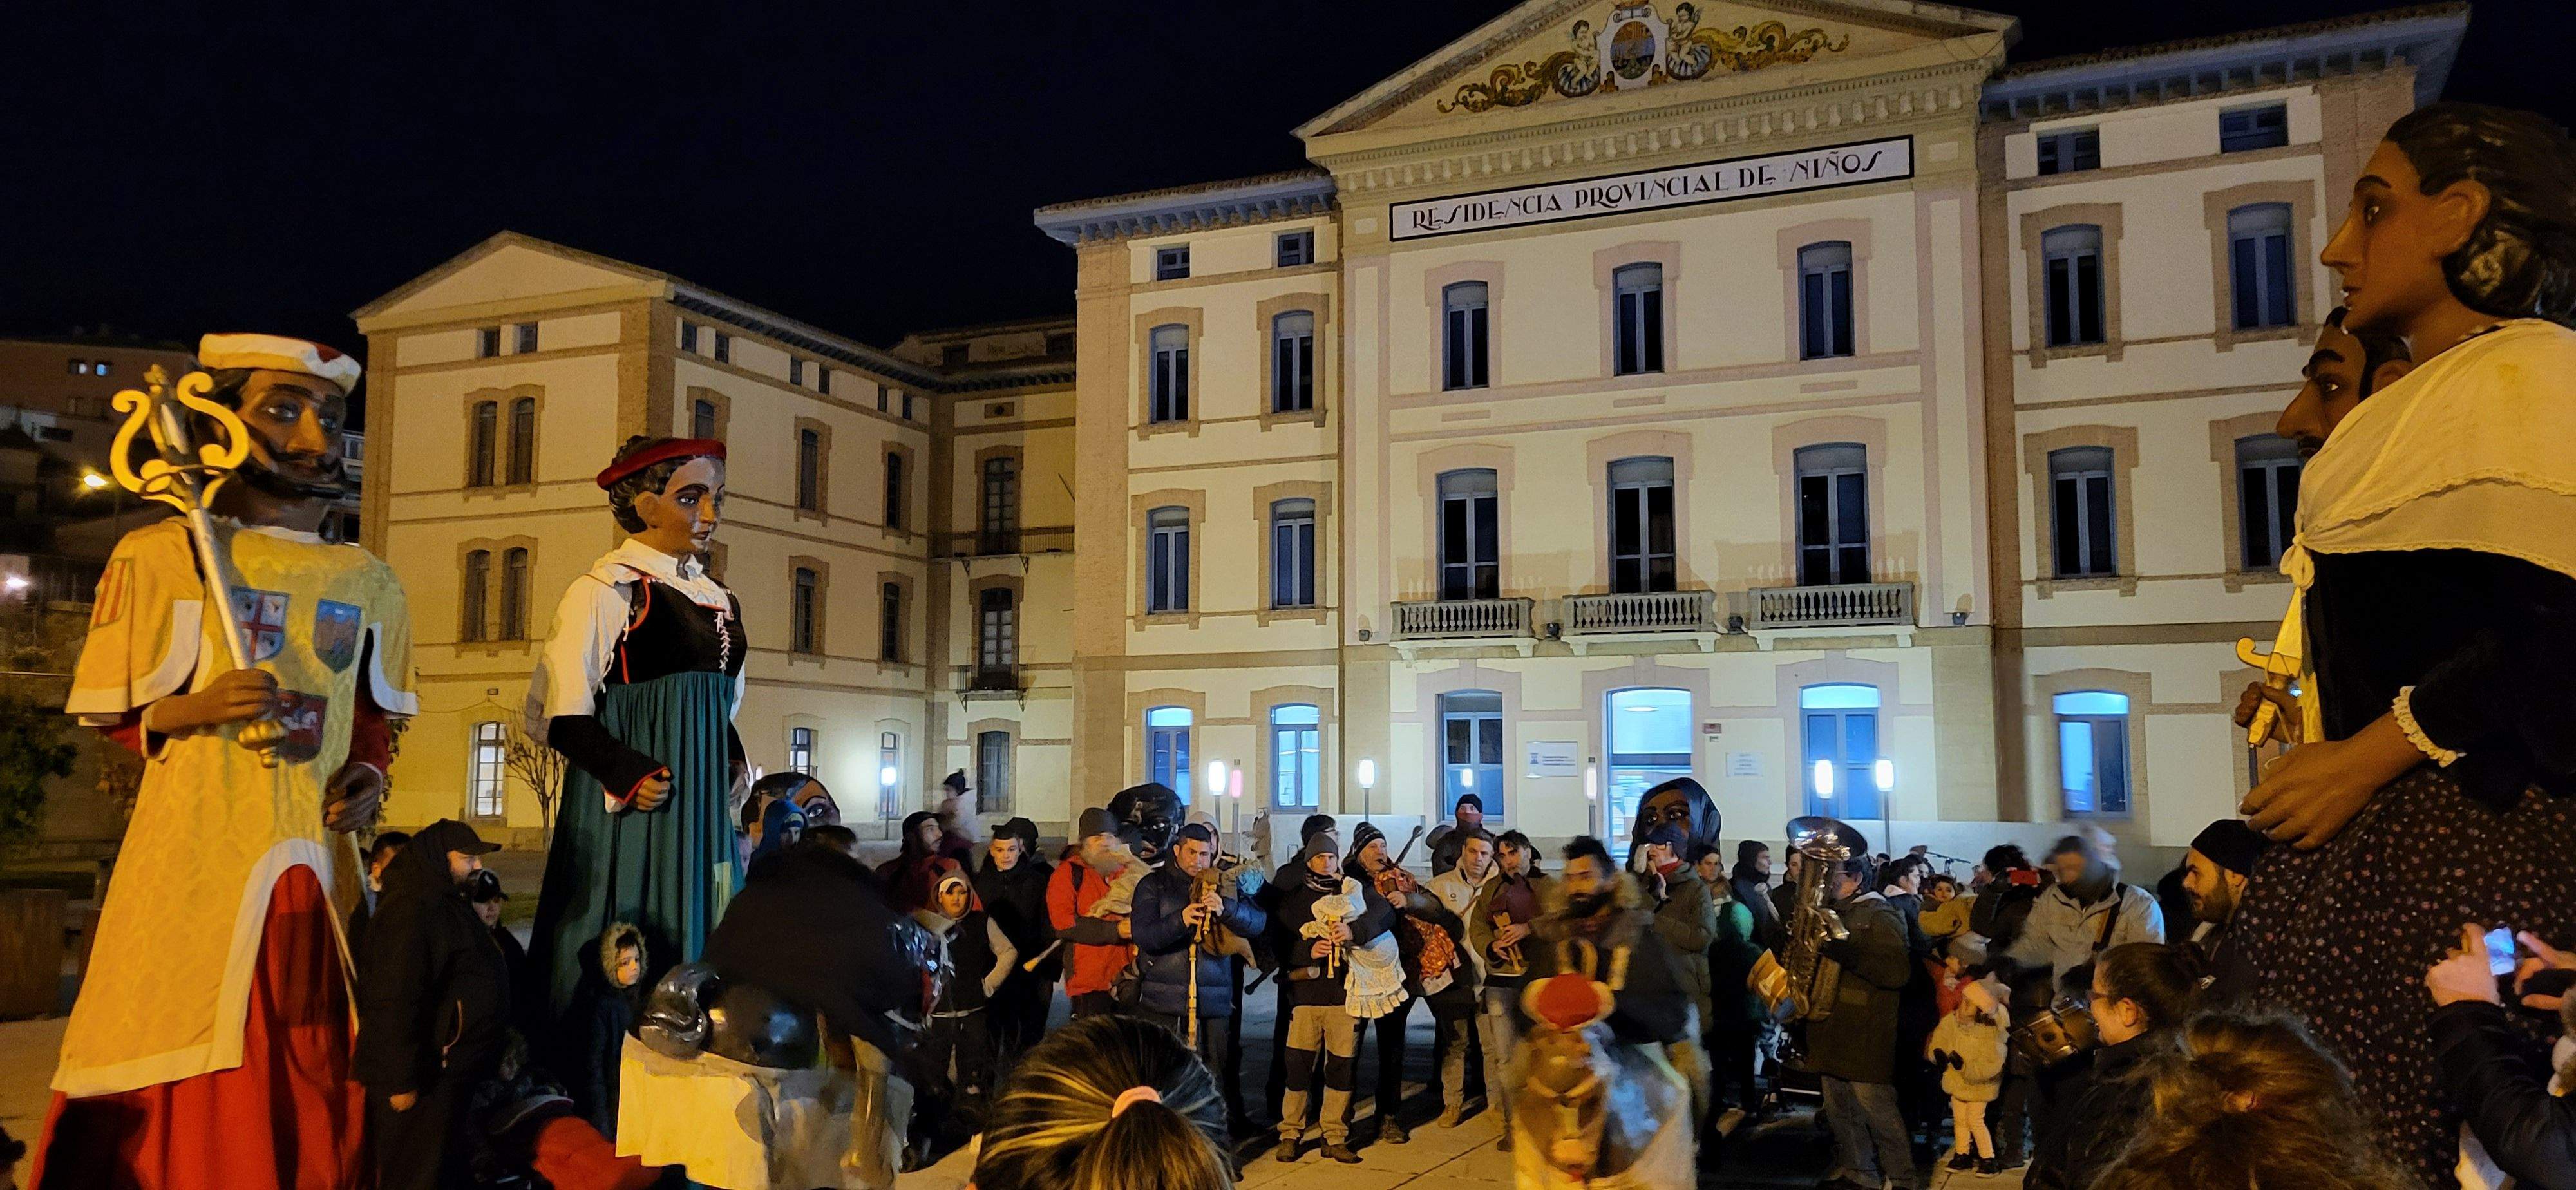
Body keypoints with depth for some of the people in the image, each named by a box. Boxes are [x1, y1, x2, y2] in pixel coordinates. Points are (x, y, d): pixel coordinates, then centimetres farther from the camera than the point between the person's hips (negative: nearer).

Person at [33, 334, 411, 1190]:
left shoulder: (369, 584, 10)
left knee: (314, 1091, 9)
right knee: (185, 1101, 0)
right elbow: (112, 719, 3)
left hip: (316, 868, 4)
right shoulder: (162, 556, -1)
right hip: (194, 863, -3)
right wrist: (198, 709, -16)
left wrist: (368, 777, -2)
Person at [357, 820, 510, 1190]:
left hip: (449, 1071, 10)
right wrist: (402, 1080, -25)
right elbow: (396, 1002, -26)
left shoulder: (445, 903, 13)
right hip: (424, 1076, -10)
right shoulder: (412, 911, -21)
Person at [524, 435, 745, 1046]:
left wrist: (733, 761, 8)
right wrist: (630, 777, -20)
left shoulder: (720, 600, 14)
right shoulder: (605, 590, -6)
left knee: (697, 943, 8)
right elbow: (561, 713, -11)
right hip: (629, 807, -7)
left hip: (704, 801, 7)